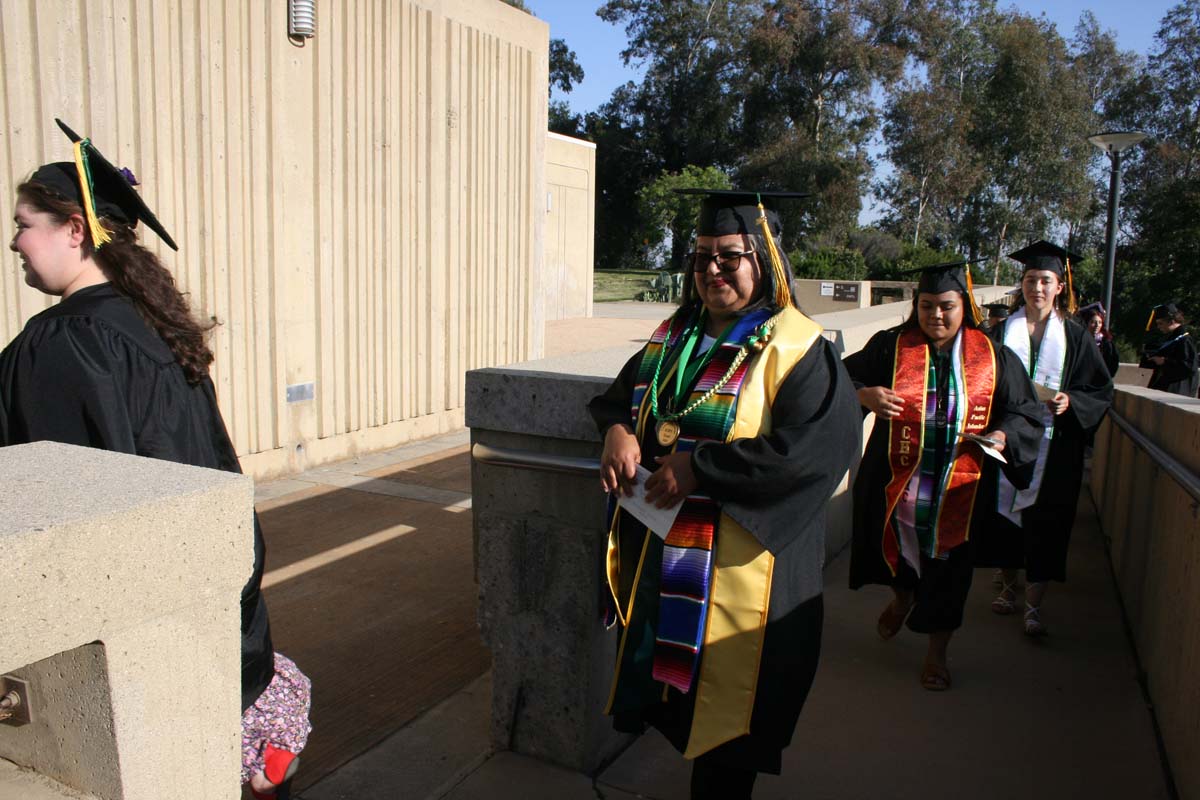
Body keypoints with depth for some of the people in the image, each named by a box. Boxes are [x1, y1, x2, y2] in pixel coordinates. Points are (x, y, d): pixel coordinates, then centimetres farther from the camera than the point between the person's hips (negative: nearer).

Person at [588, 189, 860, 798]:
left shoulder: (795, 347, -12)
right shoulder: (674, 336, 9)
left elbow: (824, 443, -24)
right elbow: (619, 395, 17)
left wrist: (701, 466, -24)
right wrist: (618, 430, -9)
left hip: (736, 562, -6)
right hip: (659, 548, 6)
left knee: (723, 695, 9)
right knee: (666, 674, 19)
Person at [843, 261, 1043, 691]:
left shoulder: (994, 356, 2)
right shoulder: (890, 346, -1)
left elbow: (1025, 412, 6)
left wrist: (1002, 435, -14)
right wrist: (865, 394, -22)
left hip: (960, 485, 0)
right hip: (897, 480, 0)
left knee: (946, 568, 8)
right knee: (895, 550, 14)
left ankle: (936, 653, 28)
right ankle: (903, 596, 51)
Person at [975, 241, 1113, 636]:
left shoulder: (1074, 337, 4)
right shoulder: (1002, 332, 6)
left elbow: (1102, 391, 4)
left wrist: (1071, 402, -14)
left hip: (1052, 444, -1)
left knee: (1042, 521, -3)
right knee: (1004, 508, 7)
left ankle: (1034, 604, 1)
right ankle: (1009, 584, 26)